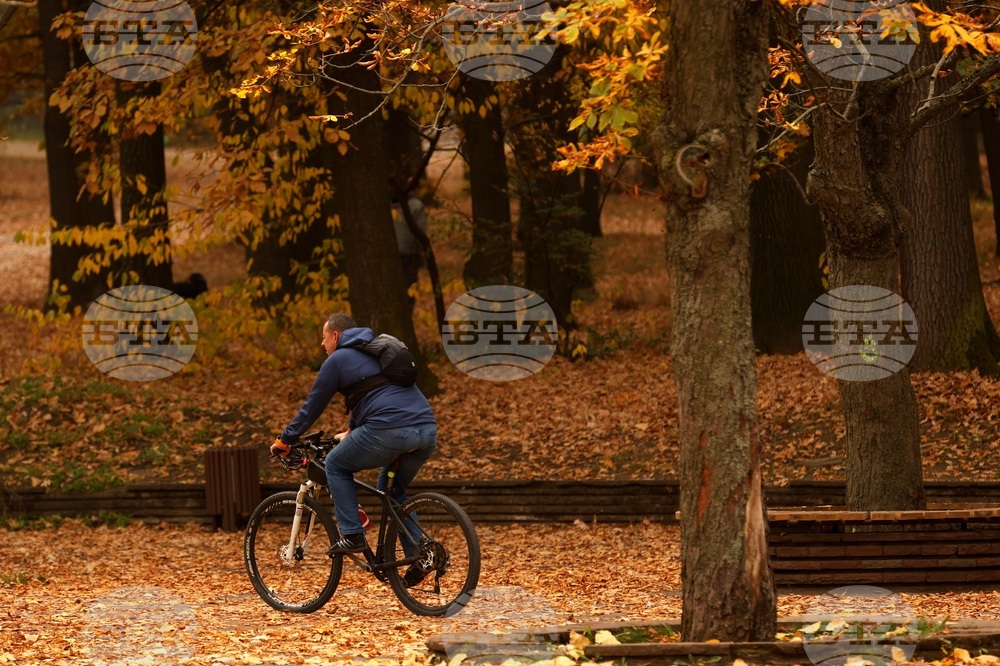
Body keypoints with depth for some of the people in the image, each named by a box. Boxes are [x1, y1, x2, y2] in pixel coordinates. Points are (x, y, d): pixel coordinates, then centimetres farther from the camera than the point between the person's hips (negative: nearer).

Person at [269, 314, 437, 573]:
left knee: (335, 465, 15)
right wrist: (350, 432, 54)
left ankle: (352, 536, 5)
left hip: (389, 431, -7)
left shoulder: (337, 360, 8)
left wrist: (284, 441, 23)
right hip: (427, 432, 7)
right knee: (393, 491, 26)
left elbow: (312, 406, 12)